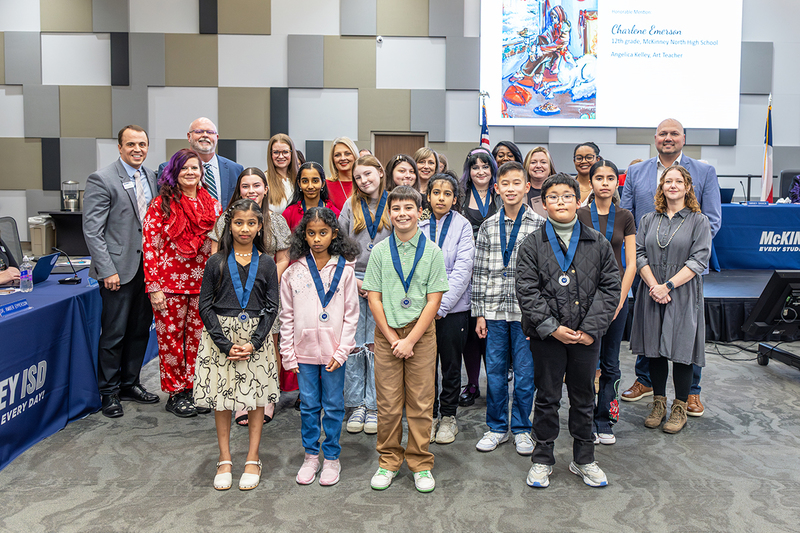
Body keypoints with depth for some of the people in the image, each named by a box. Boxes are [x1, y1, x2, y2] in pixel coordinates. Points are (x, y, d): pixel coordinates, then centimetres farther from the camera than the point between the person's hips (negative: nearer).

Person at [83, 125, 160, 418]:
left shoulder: (151, 177, 11)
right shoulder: (101, 179, -8)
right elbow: (92, 230, -11)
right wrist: (107, 269, -17)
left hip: (148, 267, 6)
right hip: (119, 268, -6)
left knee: (140, 330, 14)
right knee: (114, 333, 2)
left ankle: (130, 383, 29)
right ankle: (109, 392, 18)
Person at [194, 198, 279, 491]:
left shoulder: (266, 263, 1)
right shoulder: (216, 262, -1)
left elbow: (272, 307, 0)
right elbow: (205, 306, -2)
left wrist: (253, 343, -11)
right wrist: (226, 344, -11)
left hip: (256, 337, 0)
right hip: (220, 336, 0)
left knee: (257, 397, 5)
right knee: (221, 398, 6)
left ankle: (252, 460, 19)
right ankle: (224, 461, 21)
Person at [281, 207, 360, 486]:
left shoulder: (344, 270, -4)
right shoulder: (293, 272, 0)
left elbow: (351, 315, -2)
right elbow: (287, 316, 4)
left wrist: (342, 351, -8)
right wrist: (288, 354, 1)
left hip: (334, 352, -1)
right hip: (304, 351, 1)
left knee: (333, 406, 8)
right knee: (309, 406, 12)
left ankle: (331, 458, 24)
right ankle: (311, 456, 28)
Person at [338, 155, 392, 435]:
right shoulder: (351, 206, 9)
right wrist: (352, 279, -3)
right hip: (353, 281, 2)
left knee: (376, 345, 1)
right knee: (353, 344, 4)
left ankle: (374, 406, 11)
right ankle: (357, 404, 14)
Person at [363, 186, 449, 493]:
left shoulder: (432, 252, -1)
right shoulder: (379, 251, 2)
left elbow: (434, 301, -4)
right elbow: (374, 298, 1)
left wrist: (410, 340, -10)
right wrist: (392, 338, -7)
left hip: (421, 333, -1)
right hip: (386, 333, 1)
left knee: (421, 402, 4)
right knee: (387, 402, 6)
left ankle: (421, 464, 19)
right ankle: (388, 461, 22)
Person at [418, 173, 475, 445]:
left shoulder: (463, 226, -1)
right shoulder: (419, 226, 6)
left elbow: (462, 269, -9)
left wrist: (441, 305, -13)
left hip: (453, 308, -2)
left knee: (451, 364, 8)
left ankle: (449, 416, 23)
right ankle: (429, 415, 23)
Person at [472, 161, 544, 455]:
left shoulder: (540, 225, 0)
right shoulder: (487, 227, 7)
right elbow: (479, 272, 7)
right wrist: (479, 312, 3)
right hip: (494, 310, 2)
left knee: (525, 373, 6)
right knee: (495, 372, 9)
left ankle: (521, 429, 23)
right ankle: (497, 428, 25)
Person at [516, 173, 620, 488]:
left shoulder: (598, 244, 5)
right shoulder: (532, 245, 0)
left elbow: (610, 288, 2)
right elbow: (527, 291, -6)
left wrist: (591, 329, -8)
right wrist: (552, 328, -14)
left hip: (587, 335, 2)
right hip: (546, 335, -1)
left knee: (583, 398, 14)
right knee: (547, 398, 9)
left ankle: (583, 460, 30)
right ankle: (542, 459, 25)